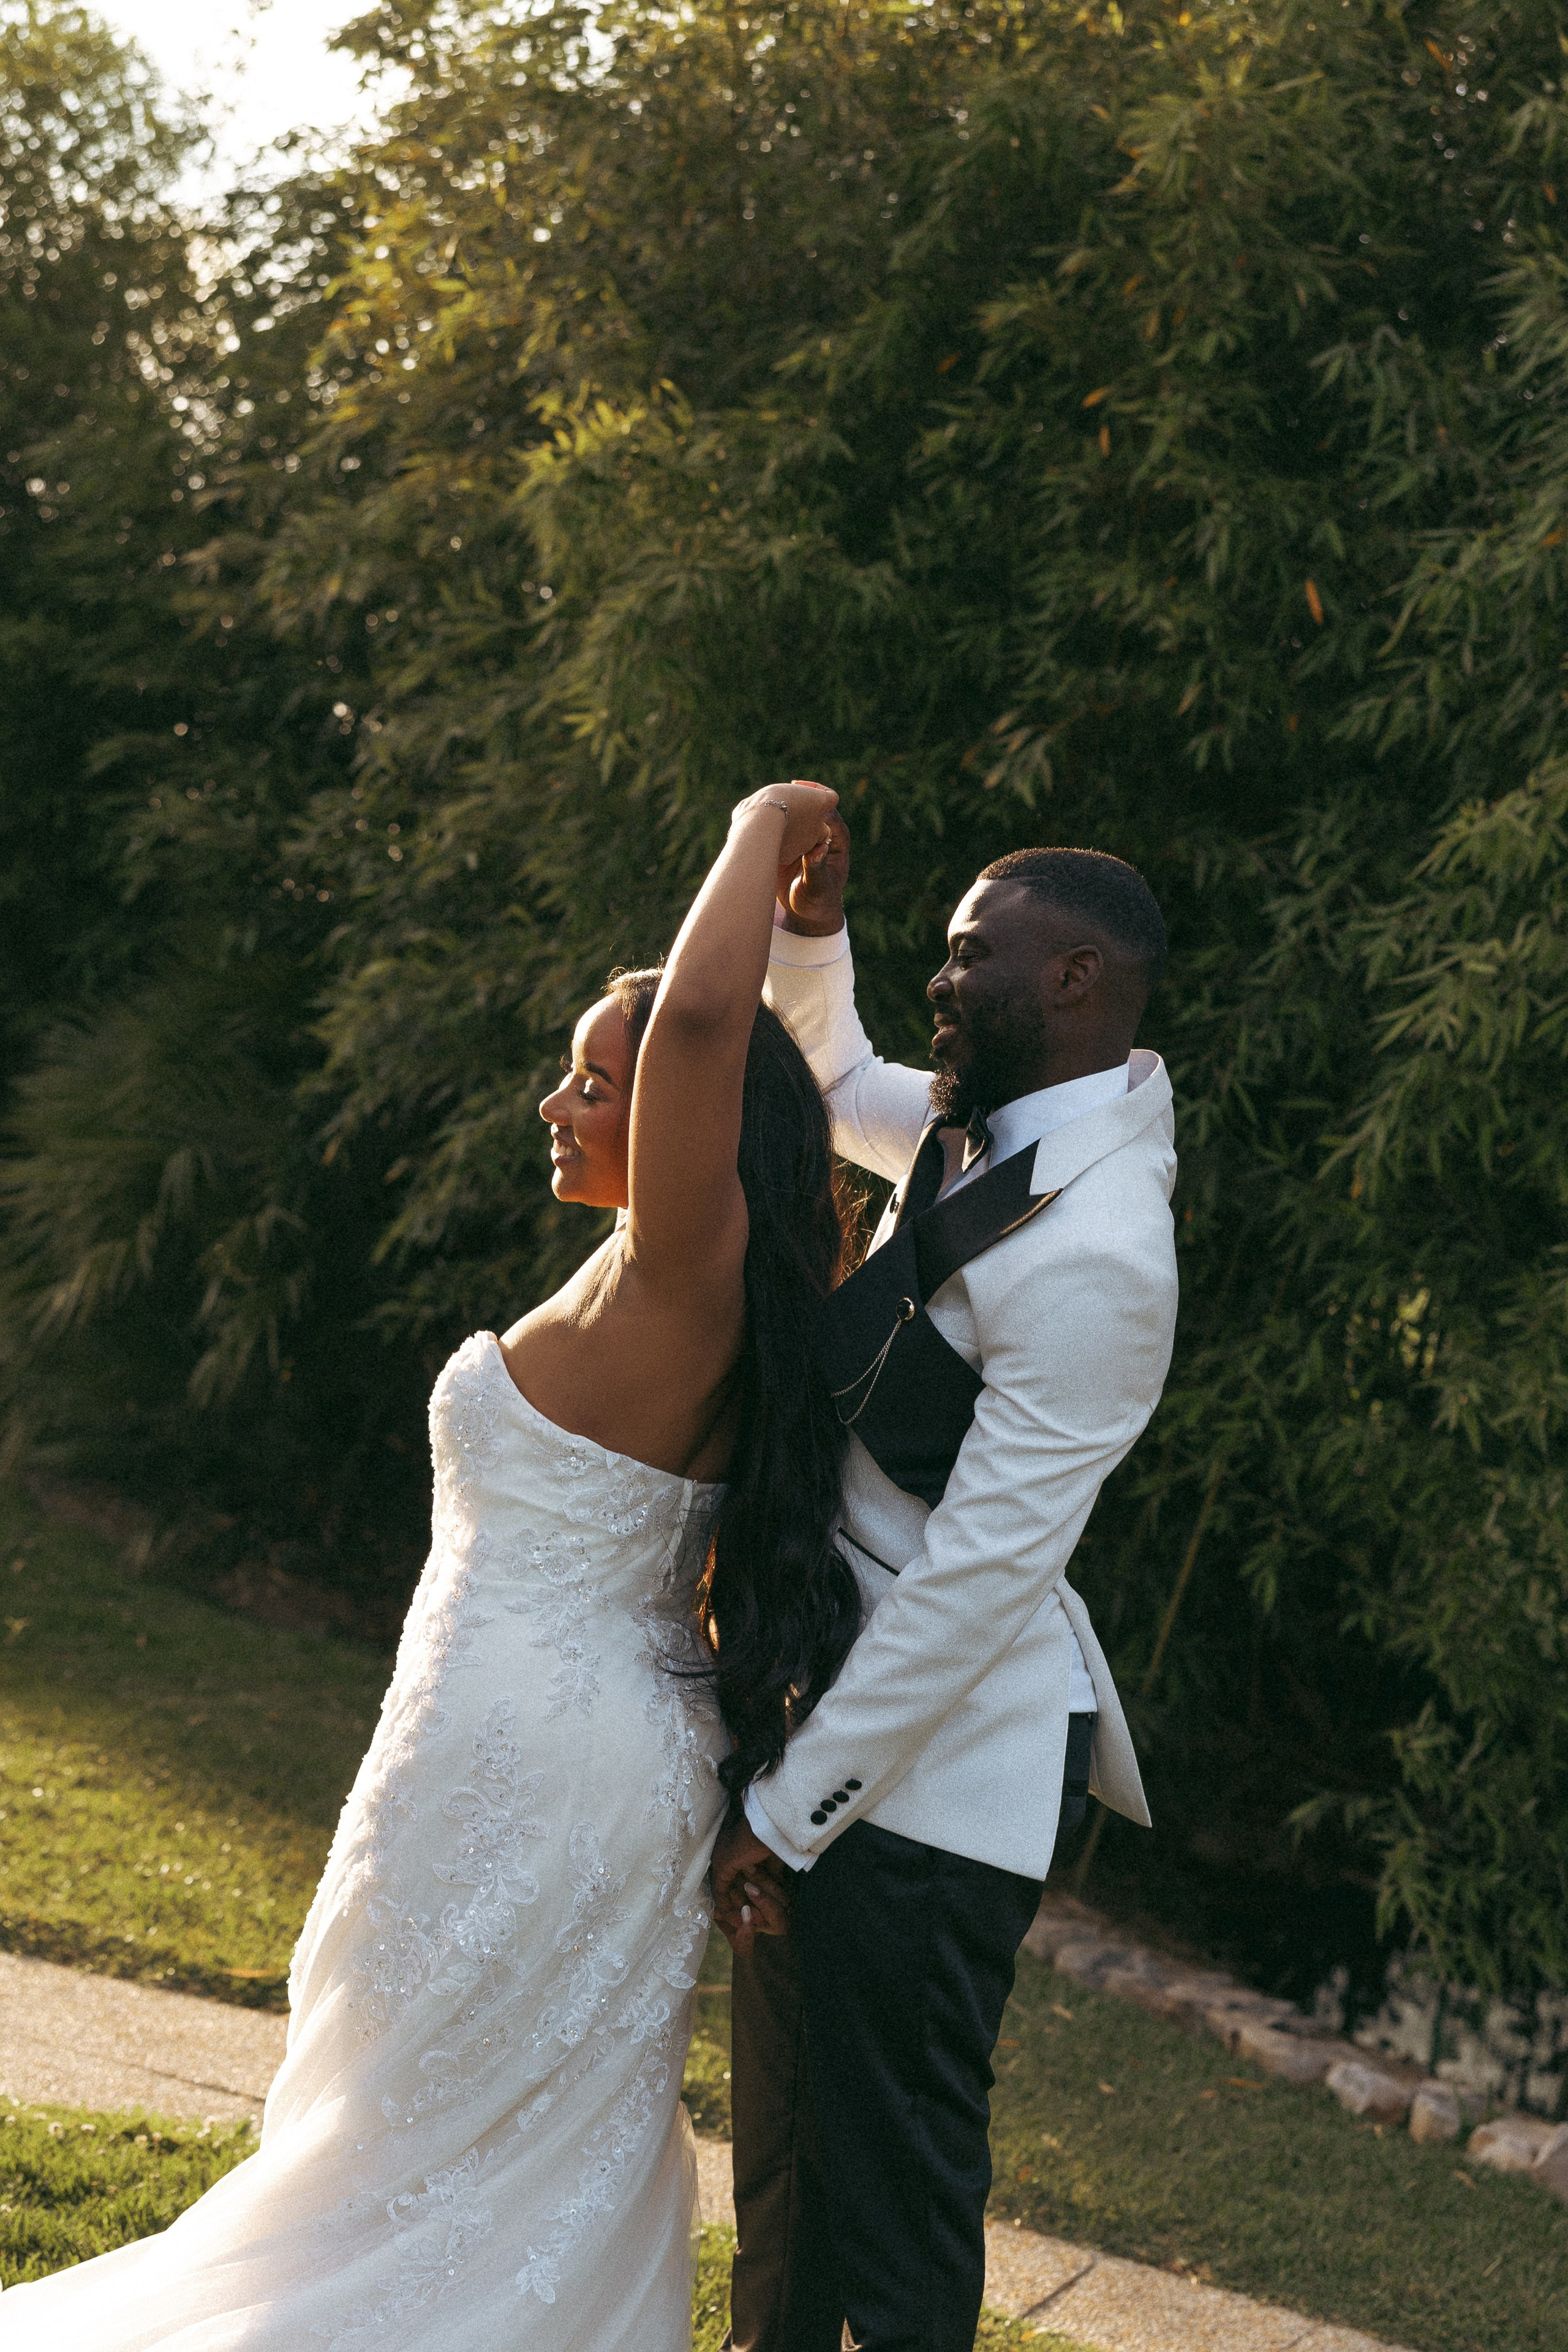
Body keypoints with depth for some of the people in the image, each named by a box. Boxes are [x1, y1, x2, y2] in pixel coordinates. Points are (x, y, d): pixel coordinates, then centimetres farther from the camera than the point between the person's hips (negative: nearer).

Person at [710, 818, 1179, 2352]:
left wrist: (789, 1810, -19)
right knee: (784, 2112, 22)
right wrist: (807, 923, 6)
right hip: (844, 1690, 9)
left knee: (893, 2159, 2)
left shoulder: (1092, 1255, -24)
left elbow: (981, 1574, -24)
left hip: (942, 1763, -9)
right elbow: (833, 1081, 27)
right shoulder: (984, 1131, 4)